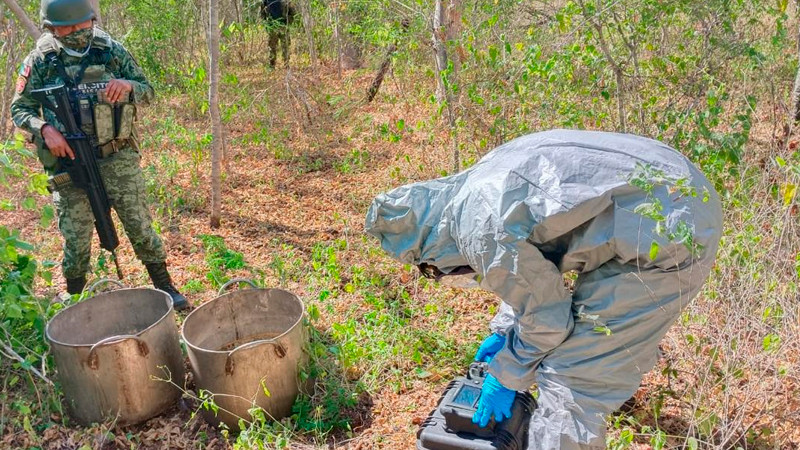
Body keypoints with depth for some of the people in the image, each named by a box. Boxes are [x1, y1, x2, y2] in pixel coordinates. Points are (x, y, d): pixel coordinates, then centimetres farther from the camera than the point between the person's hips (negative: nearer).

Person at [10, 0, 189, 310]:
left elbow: (148, 92, 3)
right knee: (75, 236, 8)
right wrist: (45, 129, -16)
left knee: (139, 223, 4)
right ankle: (74, 299, 29)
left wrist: (127, 86, -19)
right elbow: (19, 109, 4)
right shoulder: (40, 60, -3)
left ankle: (165, 288, 18)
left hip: (118, 157, 0)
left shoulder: (111, 51, -2)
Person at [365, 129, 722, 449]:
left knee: (569, 383, -2)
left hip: (664, 237, -10)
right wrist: (502, 332, 26)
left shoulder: (482, 233, -19)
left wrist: (506, 377, 8)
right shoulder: (483, 180, 10)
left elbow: (548, 317, -7)